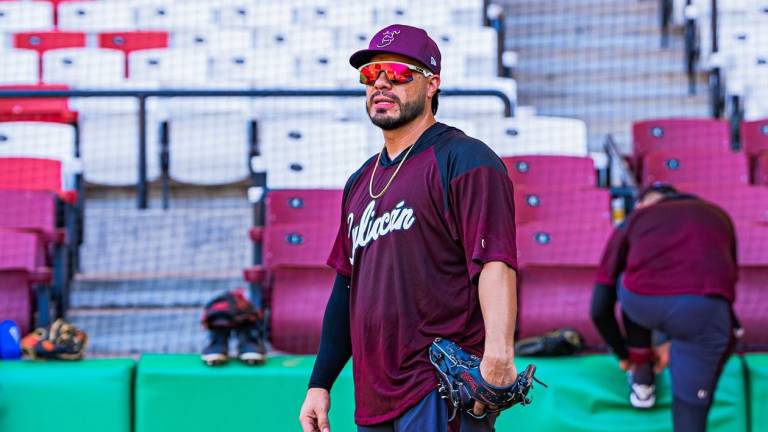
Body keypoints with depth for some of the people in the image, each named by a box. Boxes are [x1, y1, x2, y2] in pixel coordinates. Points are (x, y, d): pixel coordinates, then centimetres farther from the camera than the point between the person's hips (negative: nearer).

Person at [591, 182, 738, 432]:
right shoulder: (717, 215, 37)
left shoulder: (631, 223, 32)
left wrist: (623, 354, 48)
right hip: (704, 308, 0)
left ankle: (641, 379, 45)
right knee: (691, 403, 16)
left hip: (643, 301, 0)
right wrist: (675, 342, 55)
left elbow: (600, 309, 31)